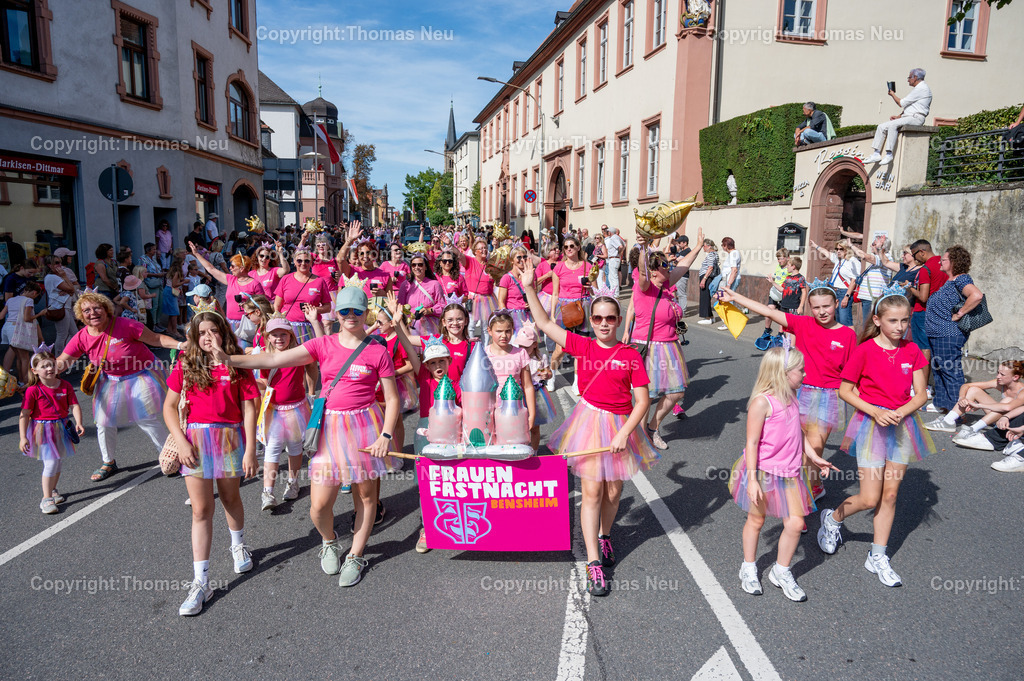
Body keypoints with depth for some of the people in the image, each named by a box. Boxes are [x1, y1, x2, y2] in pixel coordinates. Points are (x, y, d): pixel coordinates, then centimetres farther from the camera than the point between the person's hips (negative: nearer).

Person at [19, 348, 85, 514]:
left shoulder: (65, 385, -3)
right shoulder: (33, 390, -14)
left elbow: (74, 406, -5)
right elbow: (24, 415, -12)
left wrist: (78, 422, -22)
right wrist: (23, 437, -16)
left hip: (61, 429, 5)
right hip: (42, 430, -4)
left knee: (58, 462, 17)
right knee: (51, 463, -9)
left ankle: (52, 490, 39)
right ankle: (46, 498, 2)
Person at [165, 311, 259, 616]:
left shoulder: (237, 366, -1)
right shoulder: (185, 365, 3)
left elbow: (249, 409, -3)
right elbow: (169, 406, 4)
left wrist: (250, 450, -7)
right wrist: (181, 441, -9)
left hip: (230, 437, 0)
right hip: (195, 438, 1)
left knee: (230, 497, 17)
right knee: (201, 509, 2)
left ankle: (238, 545, 46)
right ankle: (200, 582, 7)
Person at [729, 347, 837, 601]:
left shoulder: (791, 396, 4)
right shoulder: (762, 402, -20)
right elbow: (752, 443, -18)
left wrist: (814, 457, 18)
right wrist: (752, 480, -18)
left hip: (789, 473, 6)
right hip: (763, 472, -6)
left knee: (796, 523, 2)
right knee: (756, 521, 12)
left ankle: (781, 571, 24)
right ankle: (749, 568, 33)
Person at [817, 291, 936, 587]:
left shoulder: (912, 351, 1)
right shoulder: (865, 350, -10)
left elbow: (920, 395, 2)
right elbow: (844, 390, -7)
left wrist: (899, 413, -16)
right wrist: (875, 412, -18)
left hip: (902, 423, 4)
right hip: (871, 423, -4)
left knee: (890, 494, 9)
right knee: (869, 498, -6)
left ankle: (878, 557, 22)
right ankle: (833, 518, 25)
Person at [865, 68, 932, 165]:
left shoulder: (922, 88, -9)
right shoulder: (919, 88, 25)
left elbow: (901, 103, -10)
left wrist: (892, 94, 5)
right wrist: (899, 116, 12)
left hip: (916, 118, -10)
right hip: (907, 117, 10)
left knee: (892, 124, -34)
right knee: (881, 127, -3)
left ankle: (889, 155, -37)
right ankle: (876, 154, -13)